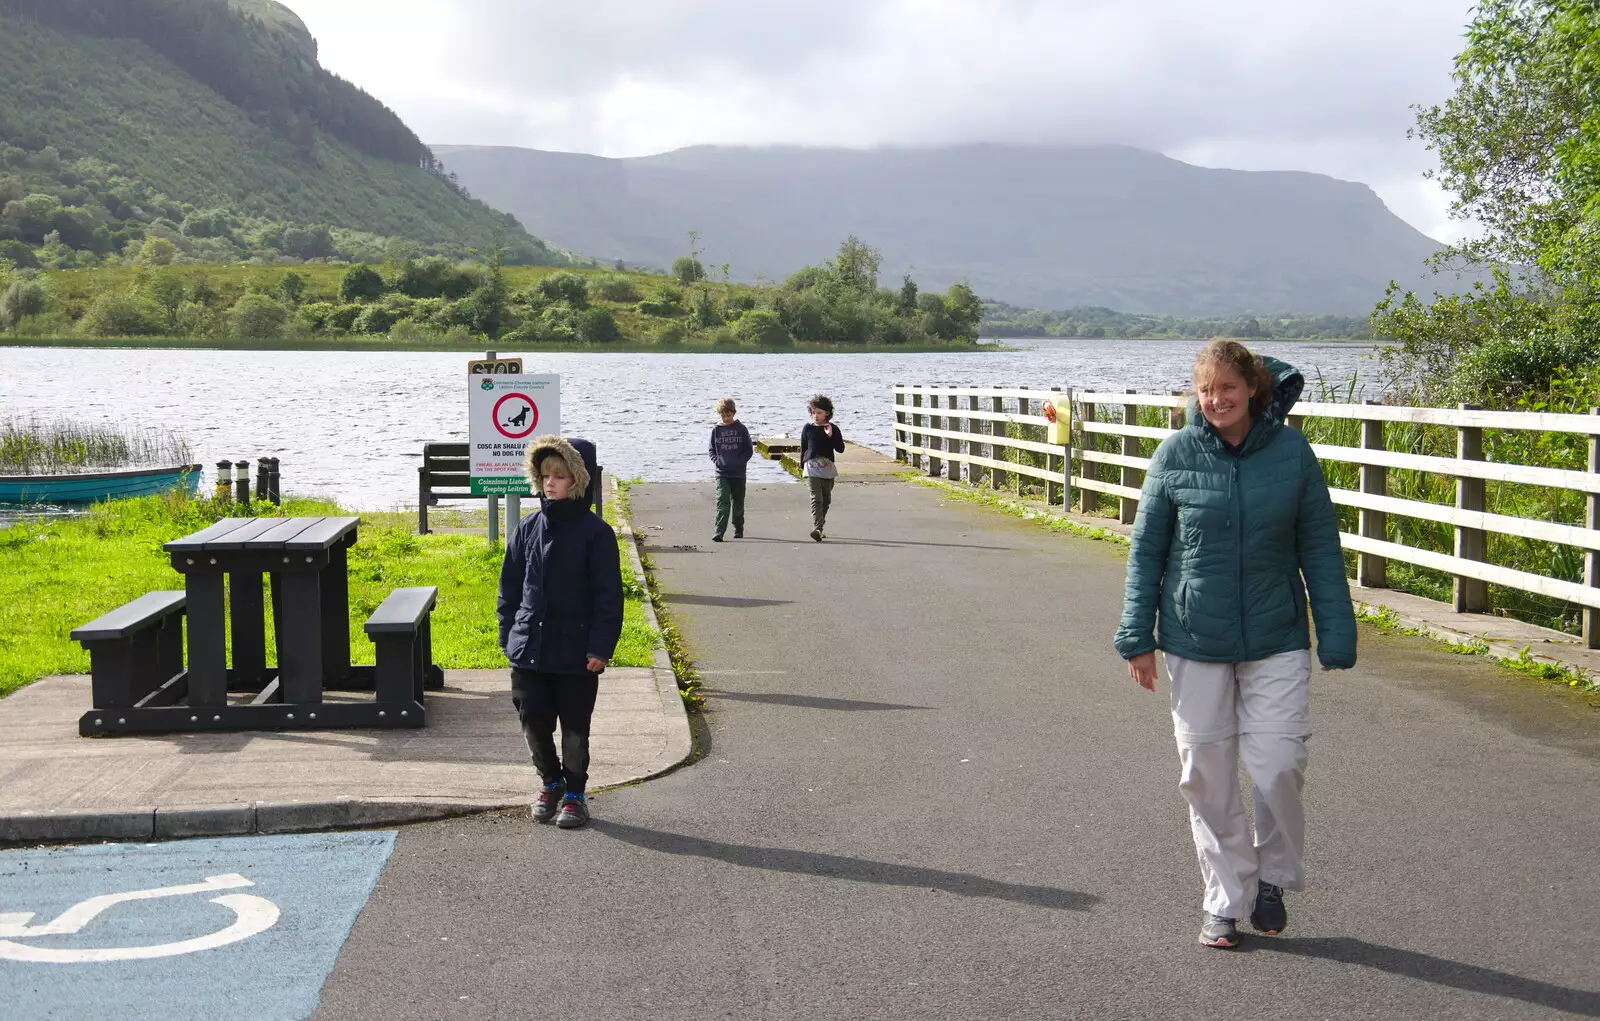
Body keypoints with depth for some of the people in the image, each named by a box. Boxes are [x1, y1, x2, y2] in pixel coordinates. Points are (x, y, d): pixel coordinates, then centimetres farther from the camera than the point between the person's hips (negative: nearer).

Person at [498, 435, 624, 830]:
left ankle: (574, 794, 22)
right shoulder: (527, 530, 5)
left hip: (576, 654, -3)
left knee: (574, 727, 7)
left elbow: (608, 595, -8)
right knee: (534, 723, 8)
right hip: (529, 650, 4)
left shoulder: (595, 531, -8)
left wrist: (600, 647, -13)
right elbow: (510, 587, 11)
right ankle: (550, 783, 30)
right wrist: (509, 635, 6)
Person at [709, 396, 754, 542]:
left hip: (738, 473, 0)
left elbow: (749, 450, 2)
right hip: (722, 473, 0)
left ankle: (738, 529, 30)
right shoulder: (716, 430, 5)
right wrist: (717, 460, -8)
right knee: (722, 502, -13)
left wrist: (739, 462, -12)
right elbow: (712, 450, 11)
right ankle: (719, 532, -19)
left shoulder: (741, 429, 1)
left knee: (738, 503, 13)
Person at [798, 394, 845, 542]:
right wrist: (802, 465, 16)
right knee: (816, 498, -16)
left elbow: (840, 449, -3)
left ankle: (819, 528, 27)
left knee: (826, 500, 11)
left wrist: (831, 436, -16)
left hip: (828, 468, 2)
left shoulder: (833, 429, 2)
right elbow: (803, 447, 12)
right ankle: (817, 528, -29)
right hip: (812, 468, -2)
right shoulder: (808, 428, 2)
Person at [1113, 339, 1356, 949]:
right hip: (1193, 643, 1)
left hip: (1277, 642, -1)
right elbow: (1146, 549, 4)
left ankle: (1273, 876, 22)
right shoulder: (1175, 455, -3)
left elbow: (1320, 549, 3)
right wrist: (1137, 636, 2)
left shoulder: (1291, 452, -3)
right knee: (1206, 777, 6)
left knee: (1277, 767, -7)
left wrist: (1336, 636, 1)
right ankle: (1226, 901, 22)